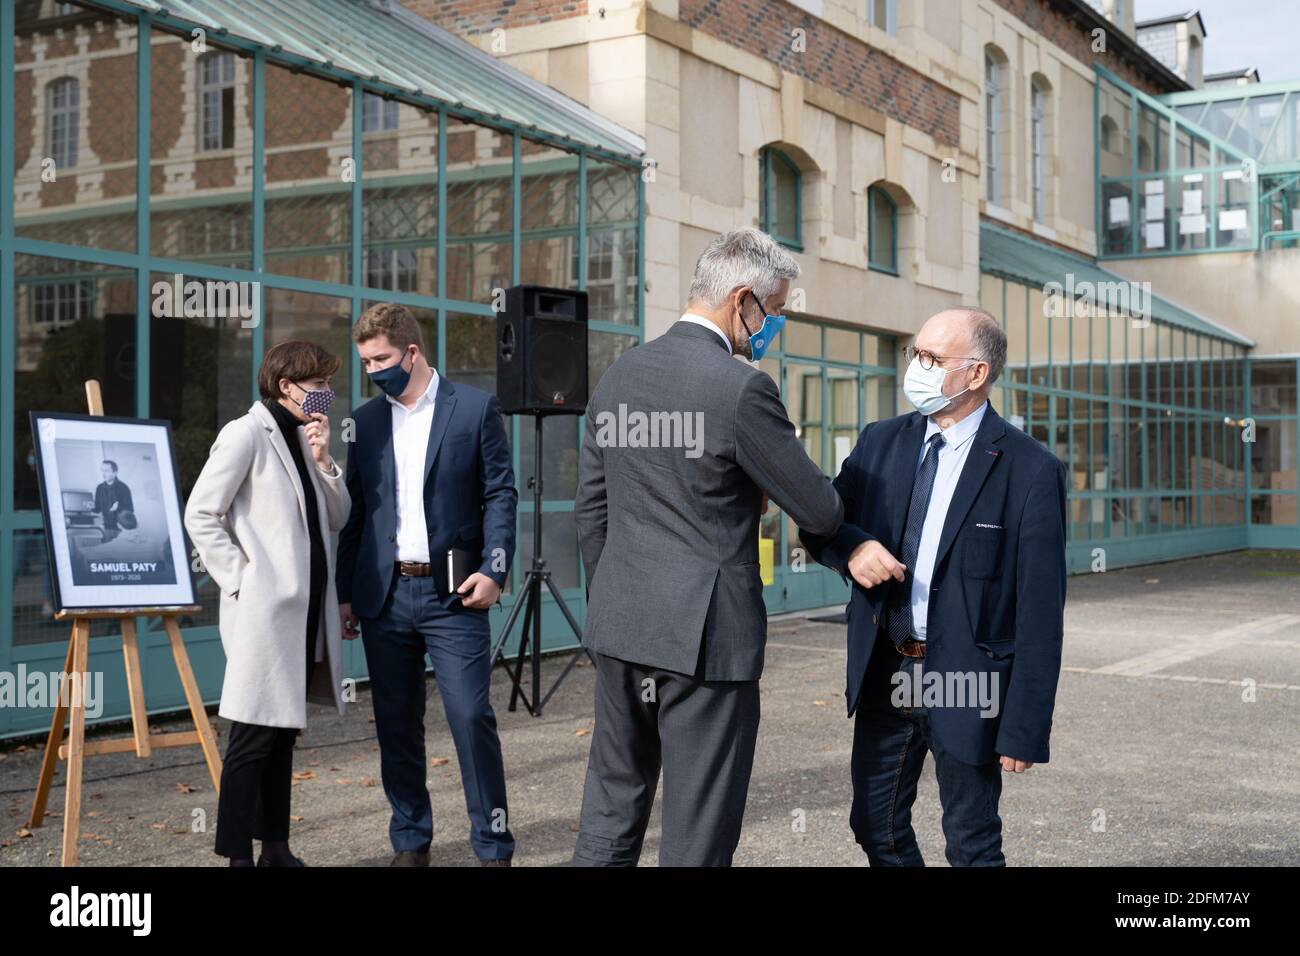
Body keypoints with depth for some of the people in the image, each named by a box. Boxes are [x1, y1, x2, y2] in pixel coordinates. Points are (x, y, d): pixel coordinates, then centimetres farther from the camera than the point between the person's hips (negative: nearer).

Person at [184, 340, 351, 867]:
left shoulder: (303, 436, 15)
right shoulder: (246, 434, -8)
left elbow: (335, 519, 13)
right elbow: (200, 514, -11)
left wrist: (323, 460, 0)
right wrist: (241, 579, -13)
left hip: (305, 606, 8)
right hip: (264, 606, -8)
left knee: (283, 730, 13)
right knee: (254, 735, -5)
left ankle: (275, 846, 21)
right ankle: (237, 853, 3)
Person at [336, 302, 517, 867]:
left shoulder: (476, 409, 0)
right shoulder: (366, 421, 11)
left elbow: (500, 495, -1)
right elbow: (355, 512, 13)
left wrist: (494, 571, -12)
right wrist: (345, 593, 10)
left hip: (452, 593, -4)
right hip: (384, 595, 4)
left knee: (472, 719, -7)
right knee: (396, 727, 8)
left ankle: (493, 847, 4)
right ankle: (410, 843, 21)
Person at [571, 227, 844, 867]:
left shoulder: (620, 373, 7)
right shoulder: (742, 388, -16)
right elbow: (820, 513, -9)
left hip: (618, 628, 7)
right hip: (705, 633, -7)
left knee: (610, 815, 17)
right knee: (697, 838, 3)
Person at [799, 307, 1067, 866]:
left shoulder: (1030, 470, -11)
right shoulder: (880, 442, 4)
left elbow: (1040, 612, -12)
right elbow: (819, 523, 10)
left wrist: (1025, 729, -14)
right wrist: (851, 547, -15)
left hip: (968, 682, -5)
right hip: (884, 673, 5)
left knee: (972, 846, 10)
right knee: (877, 827, 16)